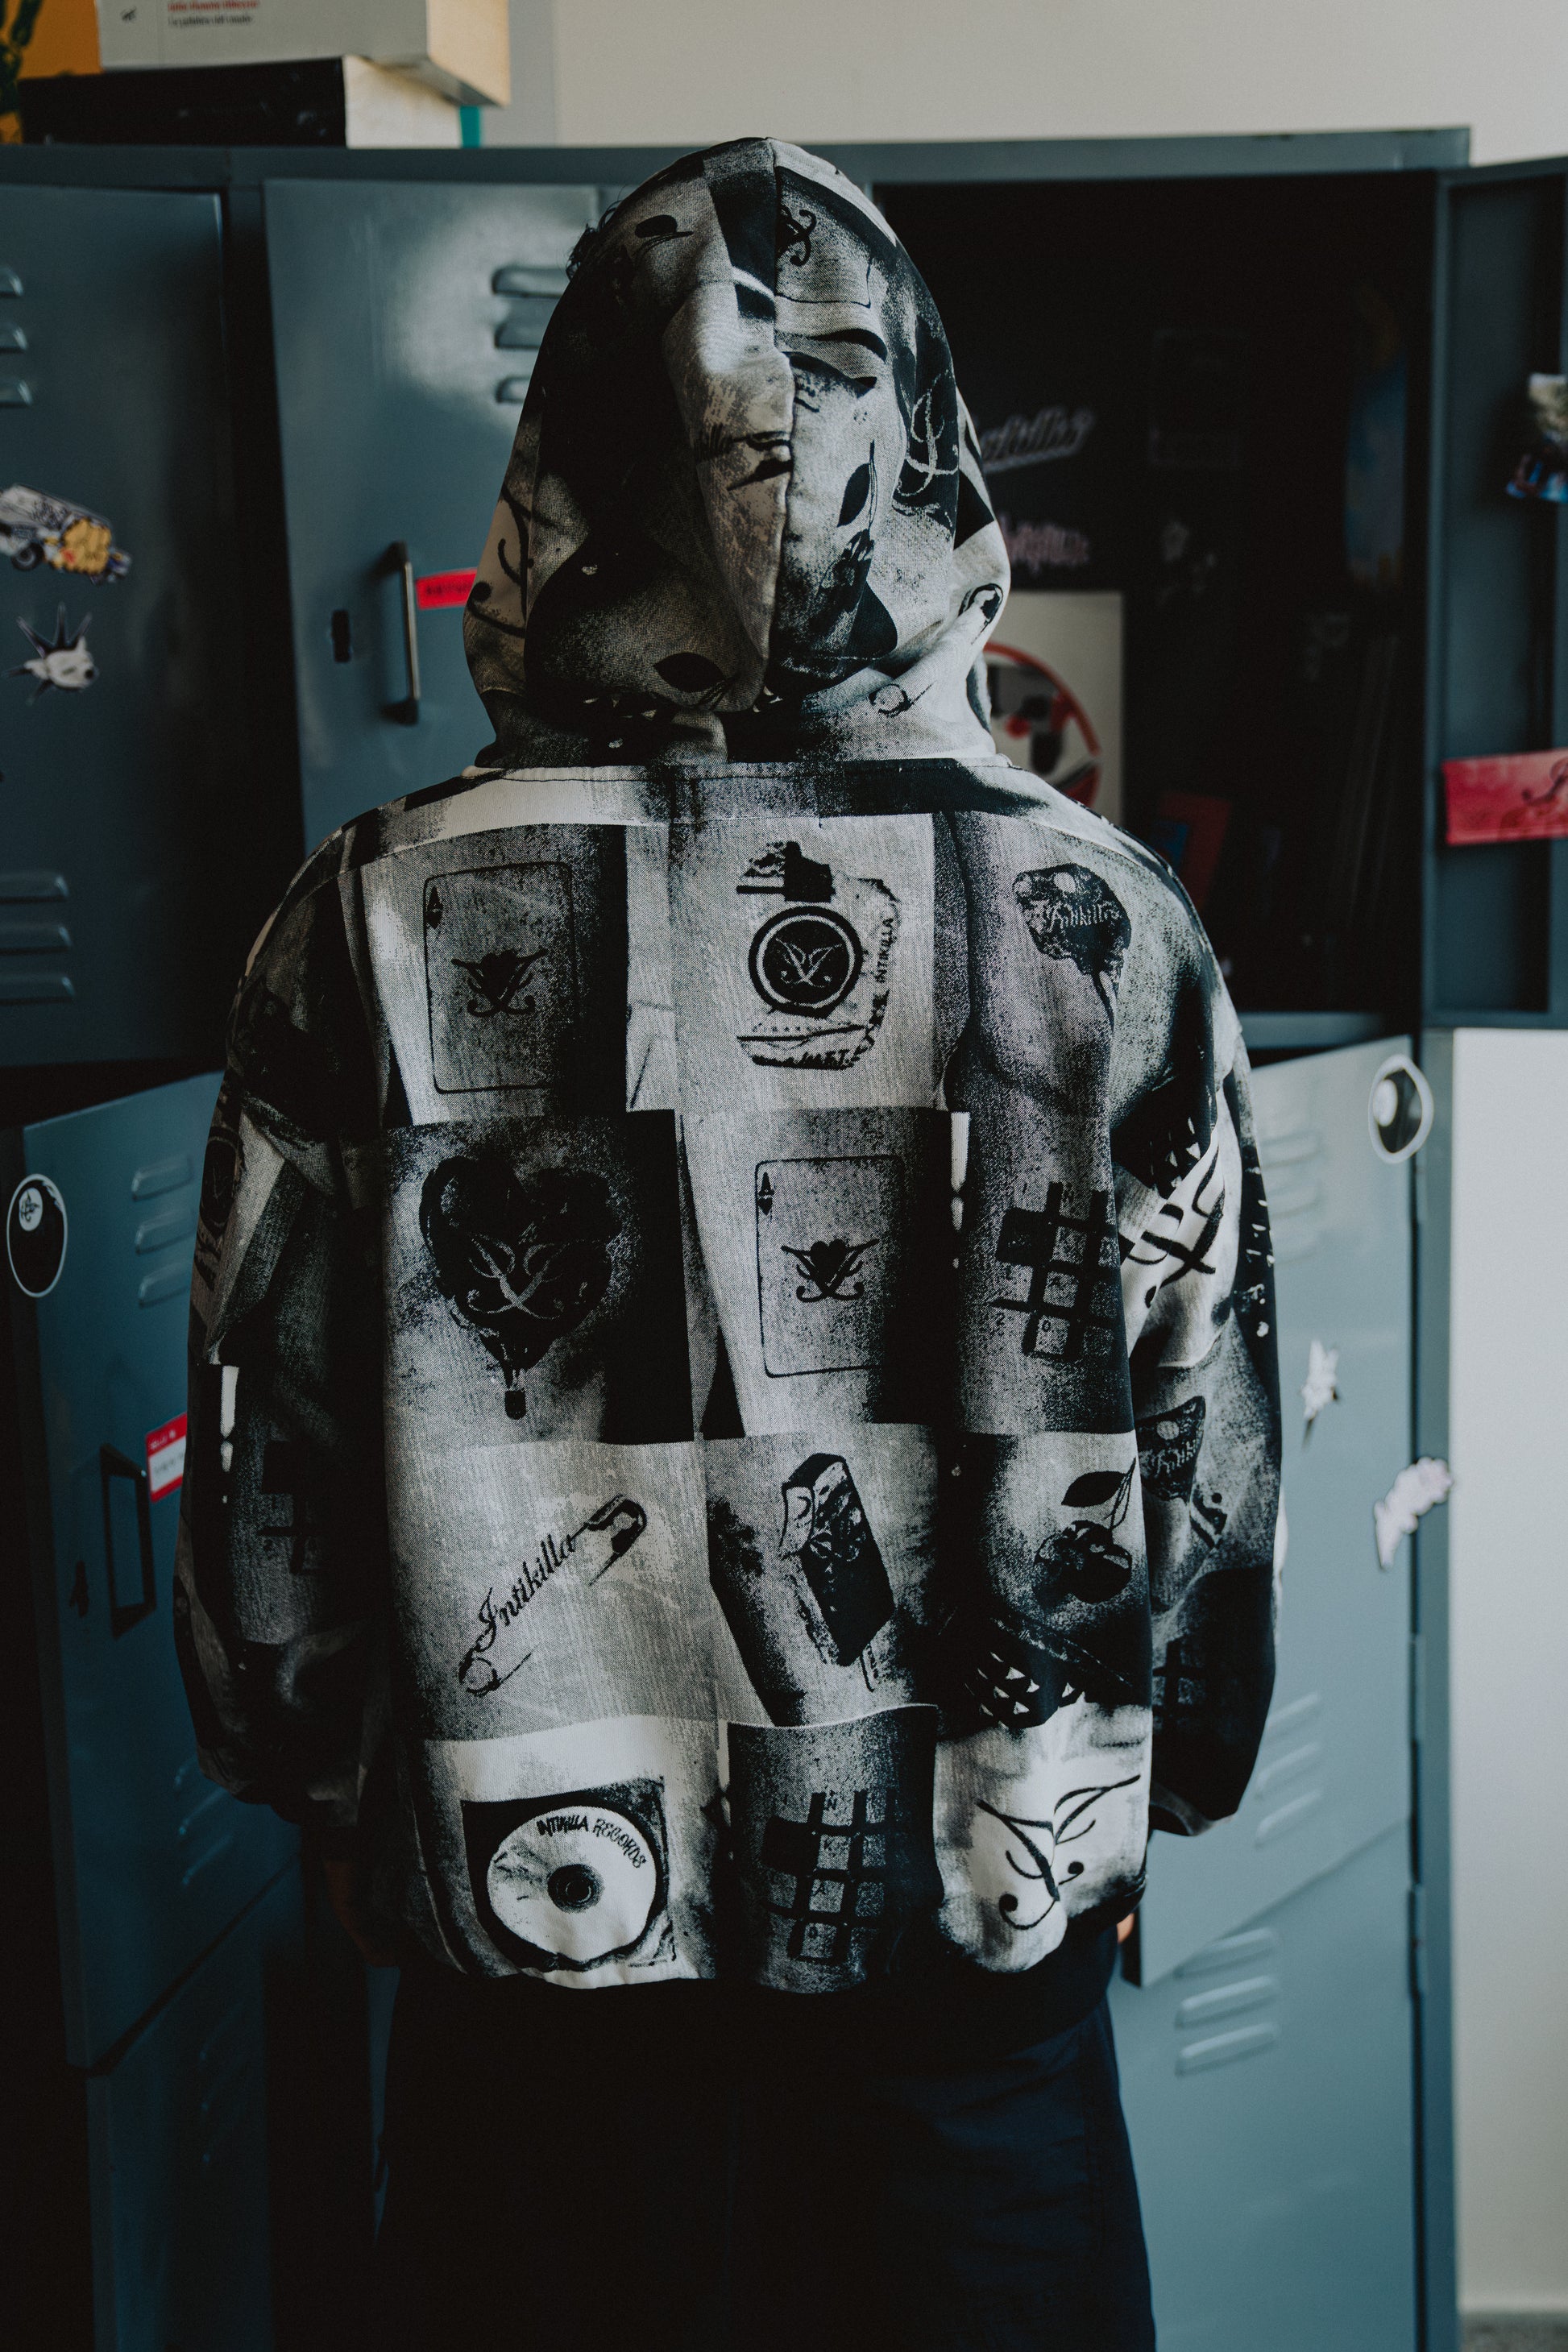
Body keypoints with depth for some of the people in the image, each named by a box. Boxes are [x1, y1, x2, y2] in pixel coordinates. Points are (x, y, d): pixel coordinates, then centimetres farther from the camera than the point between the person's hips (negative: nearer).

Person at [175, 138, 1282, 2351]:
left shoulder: (380, 926, -12)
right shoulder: (1107, 923, -10)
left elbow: (270, 1477, -5)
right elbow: (1214, 1451, -2)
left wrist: (334, 1793, 13)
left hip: (532, 1937, 0)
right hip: (987, 1940, 1)